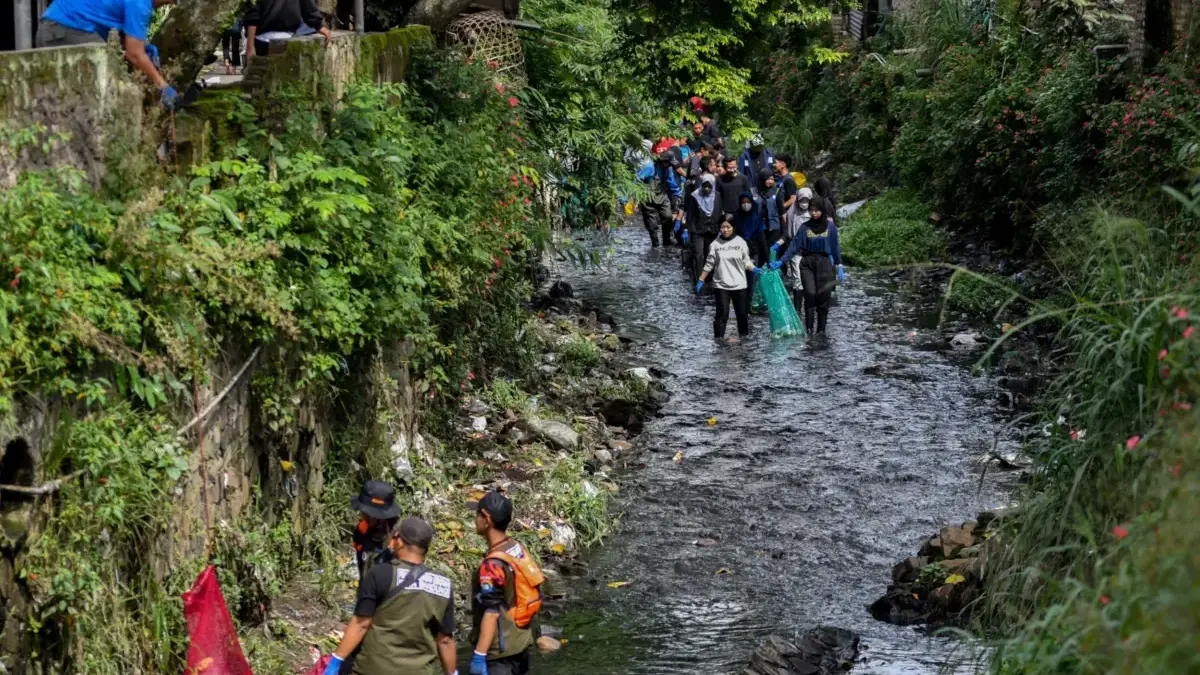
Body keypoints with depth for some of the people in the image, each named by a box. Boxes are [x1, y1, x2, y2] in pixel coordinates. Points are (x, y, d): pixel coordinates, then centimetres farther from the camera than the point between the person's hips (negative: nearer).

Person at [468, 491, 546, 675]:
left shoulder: (493, 565, -22)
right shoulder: (519, 549, 4)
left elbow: (491, 613, -25)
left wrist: (479, 655, -24)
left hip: (499, 650, -9)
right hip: (521, 642, 9)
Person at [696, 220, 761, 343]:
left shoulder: (740, 242, -2)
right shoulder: (715, 244, -2)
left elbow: (746, 262, 3)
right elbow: (709, 265, 4)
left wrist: (754, 269, -16)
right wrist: (701, 280, 3)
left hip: (739, 284, 1)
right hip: (721, 285, -1)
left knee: (742, 312, 11)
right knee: (722, 313, -4)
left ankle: (743, 335, 27)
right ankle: (718, 338, 1)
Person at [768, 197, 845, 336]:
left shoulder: (830, 227, 3)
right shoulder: (805, 227, 3)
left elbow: (835, 247, 7)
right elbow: (794, 246, 0)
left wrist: (839, 266, 5)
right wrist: (781, 261, -9)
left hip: (824, 263, 0)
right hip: (807, 263, 0)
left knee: (823, 298, 1)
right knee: (810, 293, -16)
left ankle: (821, 329, 11)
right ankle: (809, 327, -11)